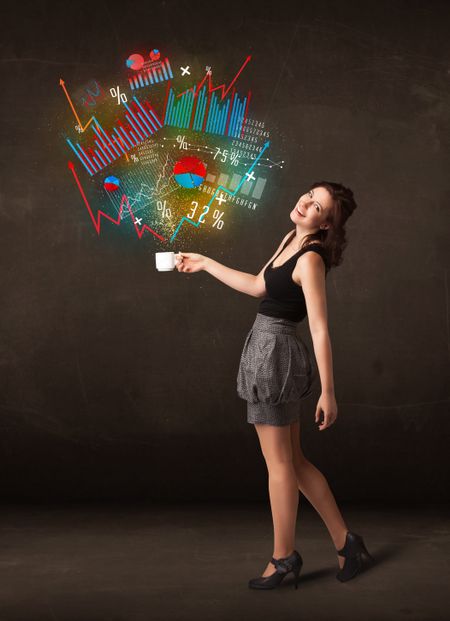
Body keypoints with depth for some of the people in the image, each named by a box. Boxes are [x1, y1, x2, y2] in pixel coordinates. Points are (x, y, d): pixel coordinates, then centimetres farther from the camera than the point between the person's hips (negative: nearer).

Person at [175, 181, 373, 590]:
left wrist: (328, 393, -22)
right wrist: (204, 264, 27)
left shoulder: (311, 259, -18)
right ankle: (345, 541, 21)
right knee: (294, 460, 14)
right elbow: (258, 286, 22)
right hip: (270, 352, 9)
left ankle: (284, 558, 16)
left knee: (279, 464, 3)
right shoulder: (291, 240, 10)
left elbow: (320, 330, -21)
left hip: (275, 353, -9)